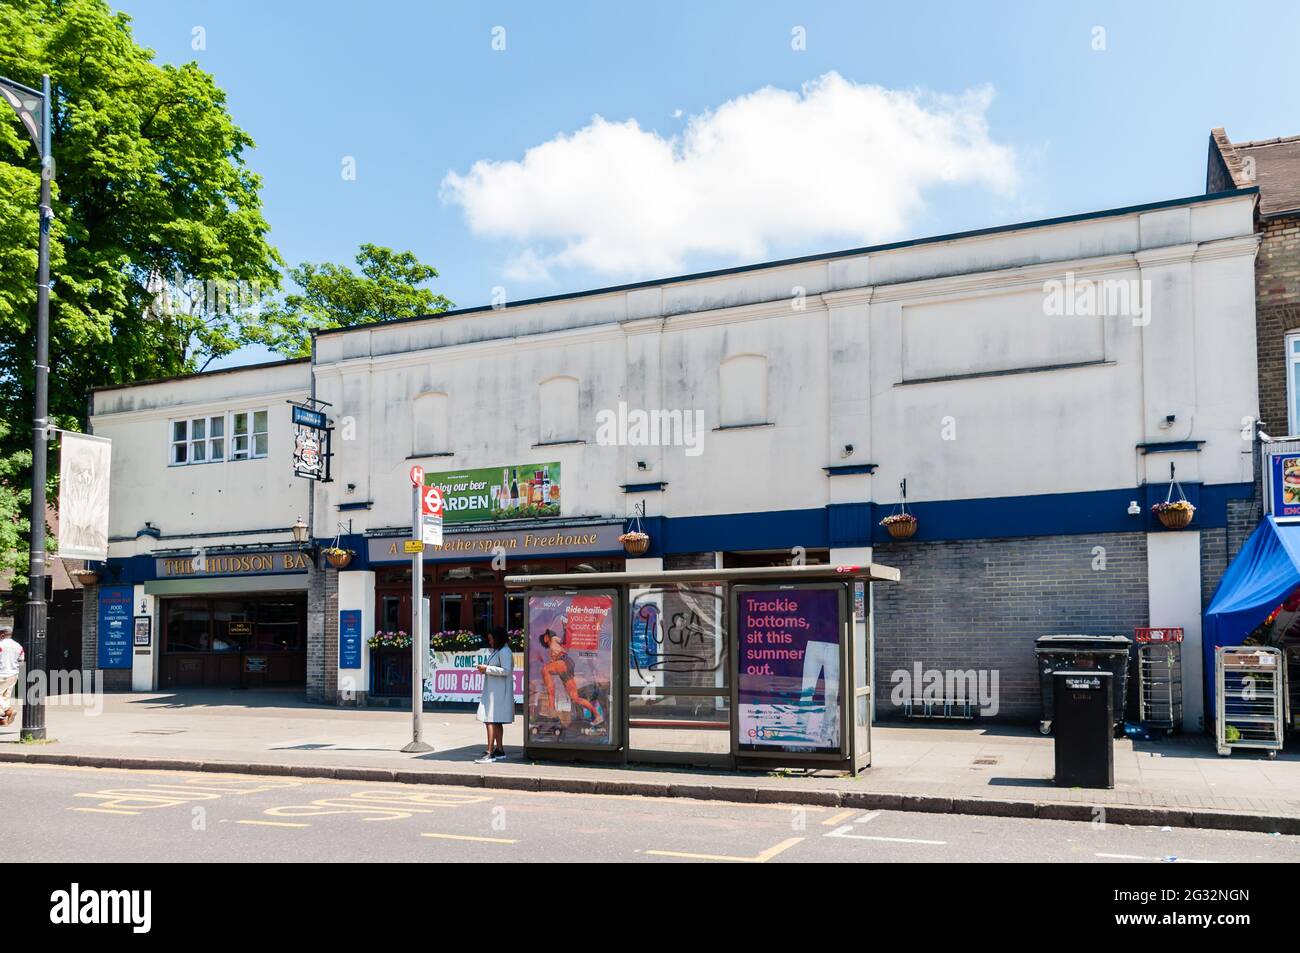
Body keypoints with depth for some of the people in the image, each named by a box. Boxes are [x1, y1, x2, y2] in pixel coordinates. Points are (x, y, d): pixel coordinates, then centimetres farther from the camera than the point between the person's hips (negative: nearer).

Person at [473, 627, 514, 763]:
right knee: (497, 722, 14)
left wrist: (487, 669, -18)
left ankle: (490, 753, -16)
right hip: (493, 692, 11)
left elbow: (506, 670, -22)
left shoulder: (505, 652, -13)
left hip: (498, 693, -11)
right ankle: (499, 750, 21)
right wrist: (484, 669, 8)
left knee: (491, 721, -14)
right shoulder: (497, 651, 19)